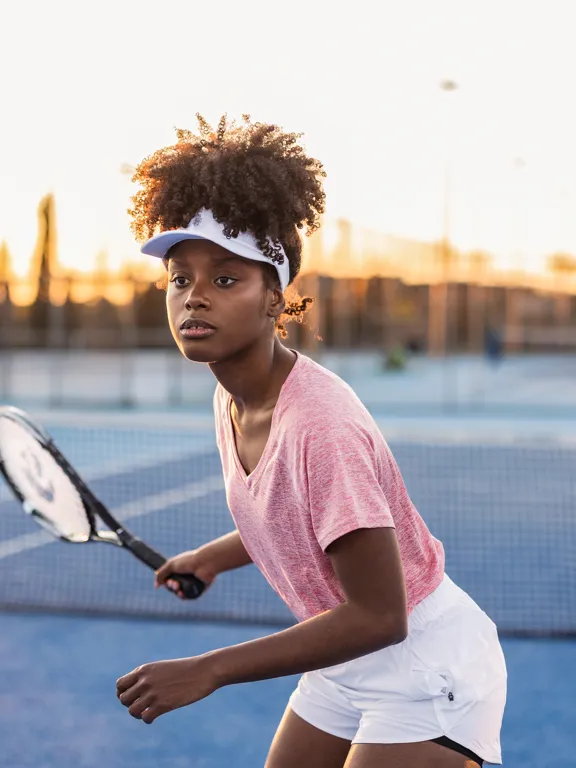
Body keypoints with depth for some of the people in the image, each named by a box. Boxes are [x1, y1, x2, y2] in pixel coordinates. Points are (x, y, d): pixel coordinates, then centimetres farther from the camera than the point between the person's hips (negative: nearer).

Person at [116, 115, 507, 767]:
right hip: (349, 665, 8)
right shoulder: (232, 402, -4)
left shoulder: (321, 425, -30)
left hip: (426, 668, -8)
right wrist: (215, 556, 2)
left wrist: (209, 670, -27)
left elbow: (378, 617, -28)